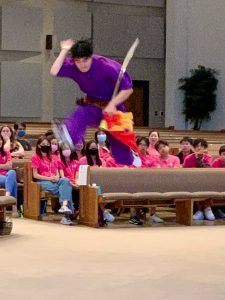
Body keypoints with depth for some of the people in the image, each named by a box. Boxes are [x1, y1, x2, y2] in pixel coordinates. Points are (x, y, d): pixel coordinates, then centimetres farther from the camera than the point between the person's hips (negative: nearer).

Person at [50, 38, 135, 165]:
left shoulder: (107, 67, -22)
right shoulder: (73, 67, -8)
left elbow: (128, 89, -19)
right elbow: (54, 72, -23)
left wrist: (112, 104, -28)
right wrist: (64, 50, -18)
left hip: (112, 109, -2)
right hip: (93, 107, 2)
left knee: (120, 147, 0)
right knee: (80, 115, -33)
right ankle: (68, 137, -63)